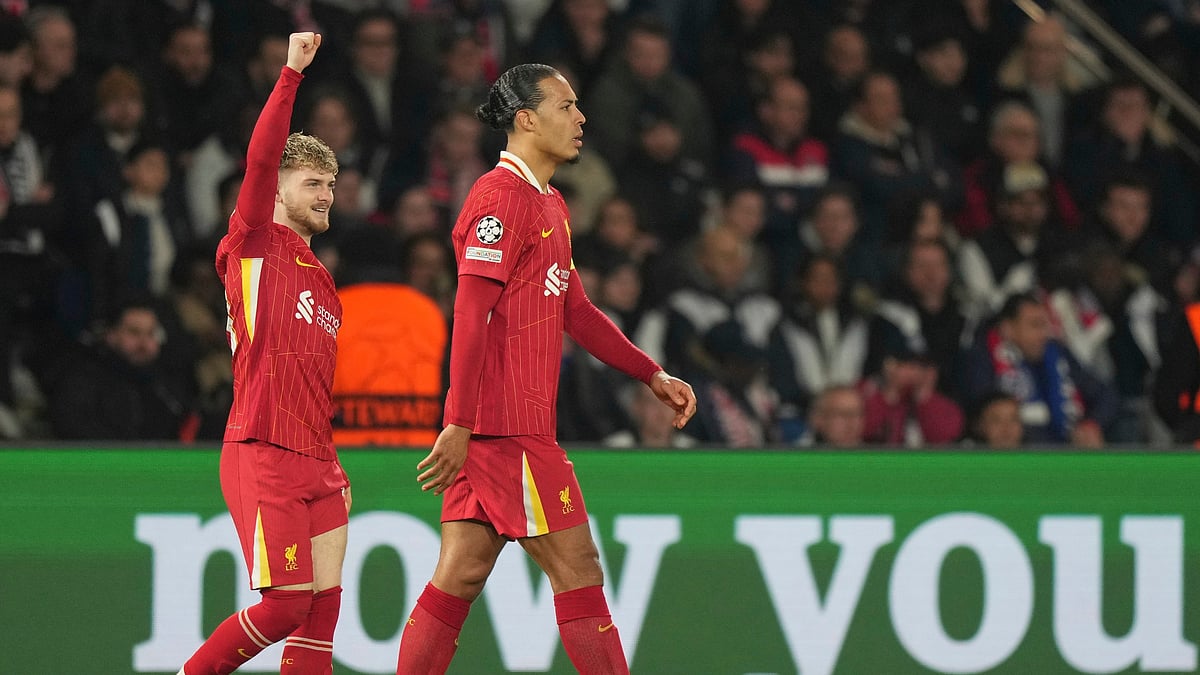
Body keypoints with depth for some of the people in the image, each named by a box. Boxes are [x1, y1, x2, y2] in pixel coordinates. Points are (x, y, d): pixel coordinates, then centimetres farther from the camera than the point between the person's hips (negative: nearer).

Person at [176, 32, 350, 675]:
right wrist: (291, 72, -19)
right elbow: (260, 158, -15)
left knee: (322, 607, 0)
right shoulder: (254, 246, 1)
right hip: (263, 456, -8)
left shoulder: (320, 279, 22)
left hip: (317, 464, 8)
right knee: (285, 604, -11)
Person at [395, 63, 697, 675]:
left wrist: (653, 376, 23)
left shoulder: (548, 205, 20)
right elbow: (470, 316, -18)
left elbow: (575, 311, 27)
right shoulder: (500, 197, -12)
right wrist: (458, 425, -22)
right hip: (508, 428, -10)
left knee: (461, 575, 6)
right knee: (576, 571, -5)